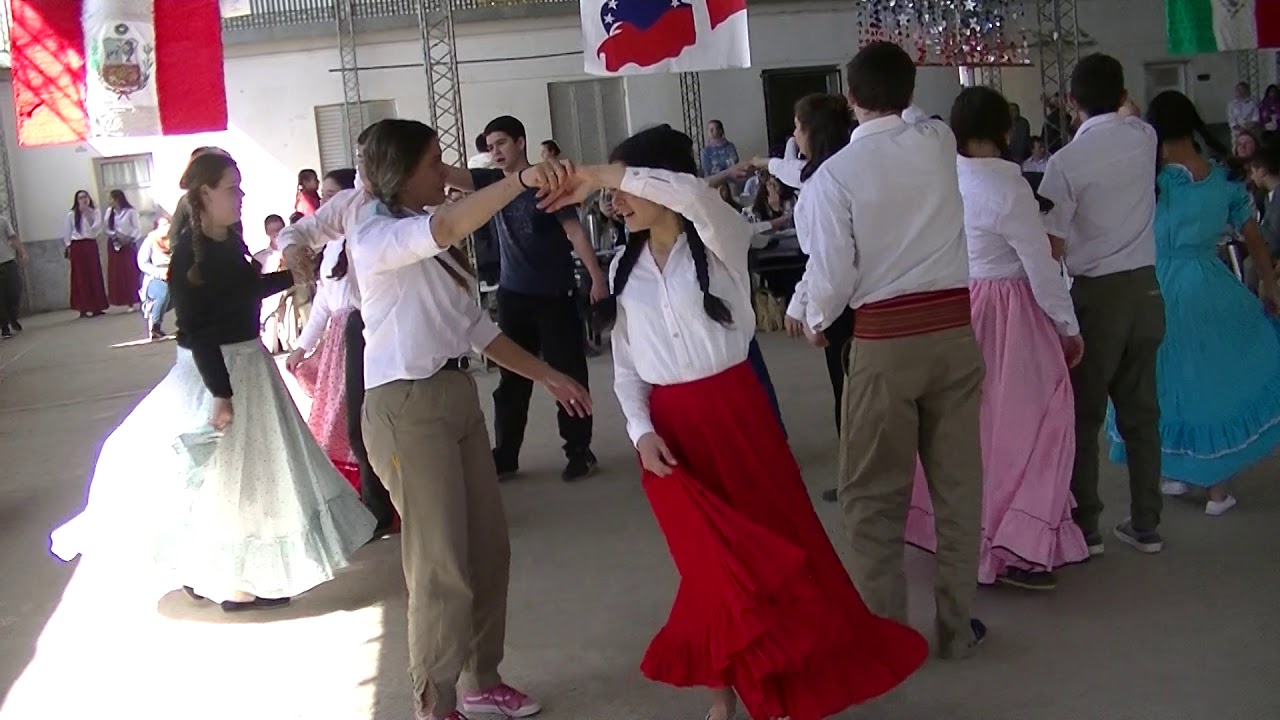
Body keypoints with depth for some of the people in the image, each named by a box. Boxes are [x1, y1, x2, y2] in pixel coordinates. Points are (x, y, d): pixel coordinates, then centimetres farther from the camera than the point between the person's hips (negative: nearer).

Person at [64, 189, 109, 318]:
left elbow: (97, 228, -8)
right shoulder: (71, 215, 2)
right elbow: (67, 233, 6)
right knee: (81, 277, -1)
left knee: (95, 275, 2)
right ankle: (84, 307, 0)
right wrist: (68, 247, 2)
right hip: (77, 247, -1)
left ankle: (97, 306, 7)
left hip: (91, 245, 2)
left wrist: (87, 214, -12)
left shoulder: (95, 212, 6)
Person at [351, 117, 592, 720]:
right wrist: (521, 179, -43)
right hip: (405, 407, -9)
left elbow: (475, 327, 16)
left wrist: (547, 376, 13)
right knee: (441, 564, -3)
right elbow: (446, 227, -32)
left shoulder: (432, 241, 16)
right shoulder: (374, 236, -11)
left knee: (489, 546, 13)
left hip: (458, 395, 9)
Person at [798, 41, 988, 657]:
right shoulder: (939, 144, 1)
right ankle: (957, 627, 23)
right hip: (953, 330, 4)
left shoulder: (833, 175, -9)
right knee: (958, 483, 13)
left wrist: (815, 320, 10)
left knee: (875, 494, 9)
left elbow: (833, 272, -8)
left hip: (884, 341, -3)